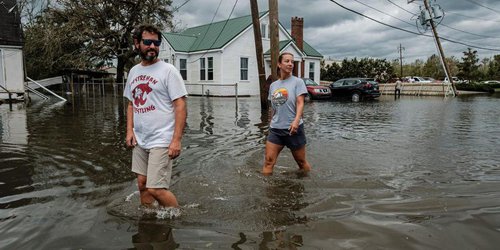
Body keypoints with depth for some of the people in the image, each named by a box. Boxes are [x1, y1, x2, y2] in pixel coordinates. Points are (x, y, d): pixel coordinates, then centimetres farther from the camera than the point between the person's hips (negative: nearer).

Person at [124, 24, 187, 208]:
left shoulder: (168, 70, -9)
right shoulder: (133, 71, 11)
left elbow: (180, 106, -13)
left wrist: (176, 139, -19)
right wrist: (129, 130, 6)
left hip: (161, 141, -7)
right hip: (139, 141, 7)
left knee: (156, 189, -10)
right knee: (142, 184, 14)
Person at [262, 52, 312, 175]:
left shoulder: (297, 82, -3)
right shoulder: (273, 85, 11)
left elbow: (300, 103, -13)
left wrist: (296, 120, -29)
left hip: (293, 128, -4)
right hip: (275, 129, 4)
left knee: (301, 162, 9)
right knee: (268, 161, -3)